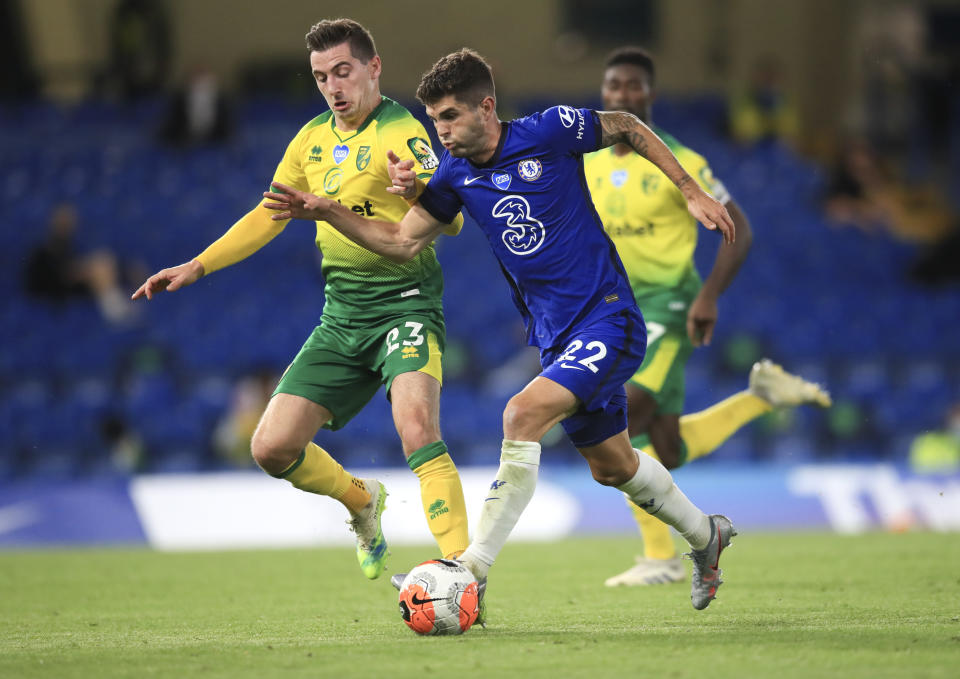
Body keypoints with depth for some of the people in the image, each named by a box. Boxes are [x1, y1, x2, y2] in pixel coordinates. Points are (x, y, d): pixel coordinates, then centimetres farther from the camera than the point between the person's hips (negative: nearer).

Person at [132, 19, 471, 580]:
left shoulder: (401, 130, -11)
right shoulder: (313, 138, 11)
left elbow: (452, 220, -23)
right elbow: (268, 216, 22)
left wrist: (422, 190, -46)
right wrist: (197, 267, 16)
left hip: (405, 303, -7)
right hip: (342, 316, 7)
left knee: (416, 427, -31)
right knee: (272, 448, -1)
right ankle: (362, 501, 28)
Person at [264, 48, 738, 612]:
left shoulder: (550, 132, -13)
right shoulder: (455, 175, 1)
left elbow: (626, 127, 3)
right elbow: (403, 241, 3)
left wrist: (692, 192, 3)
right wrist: (328, 212, -10)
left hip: (608, 318, -7)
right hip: (556, 335, 7)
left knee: (522, 415, -25)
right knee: (611, 466, 17)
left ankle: (471, 573, -26)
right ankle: (706, 535, 43)